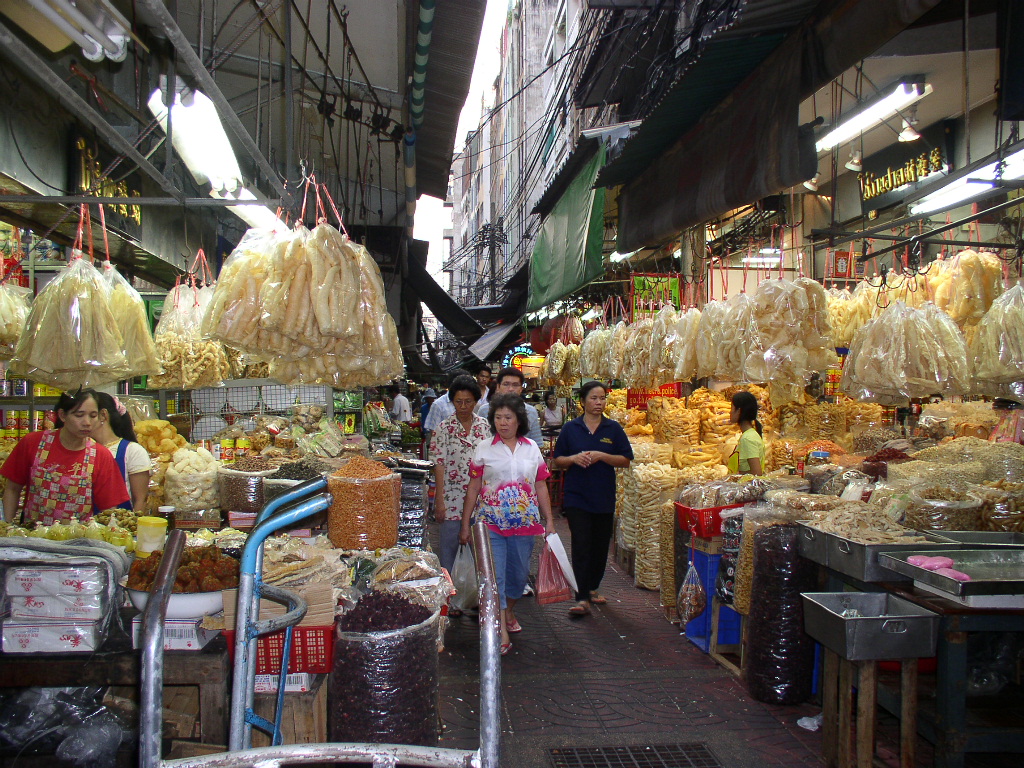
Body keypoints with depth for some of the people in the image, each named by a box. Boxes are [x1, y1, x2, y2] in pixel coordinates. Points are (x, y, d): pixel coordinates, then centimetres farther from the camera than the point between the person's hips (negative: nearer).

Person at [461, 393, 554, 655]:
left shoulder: (531, 448, 5)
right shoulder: (484, 449, 0)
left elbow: (541, 487, 9)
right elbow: (473, 488, 1)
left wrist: (549, 521, 7)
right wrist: (465, 525, 0)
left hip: (525, 523, 3)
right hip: (491, 523, -2)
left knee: (519, 572, 14)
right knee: (494, 575, -6)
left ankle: (508, 611, 40)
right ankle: (502, 633, -3)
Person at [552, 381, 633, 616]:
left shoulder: (613, 429, 3)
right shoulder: (570, 428, 3)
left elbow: (625, 460, 0)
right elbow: (558, 461, 6)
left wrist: (601, 456, -14)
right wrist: (574, 458, -15)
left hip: (604, 497, 2)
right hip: (576, 496, -2)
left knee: (600, 545, 11)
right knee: (581, 545, -9)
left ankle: (592, 587, 31)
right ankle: (582, 598, -9)